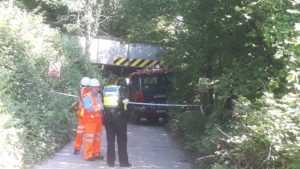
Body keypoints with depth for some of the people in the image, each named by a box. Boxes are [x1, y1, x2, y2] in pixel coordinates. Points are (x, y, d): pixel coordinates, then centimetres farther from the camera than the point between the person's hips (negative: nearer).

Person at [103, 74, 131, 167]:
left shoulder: (104, 89, 5)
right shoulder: (120, 88, -9)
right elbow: (125, 101, -18)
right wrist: (126, 101, 2)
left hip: (107, 116, 4)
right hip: (119, 116, -4)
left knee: (110, 139, 11)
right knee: (122, 139, 5)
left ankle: (110, 161, 13)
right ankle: (123, 162, 5)